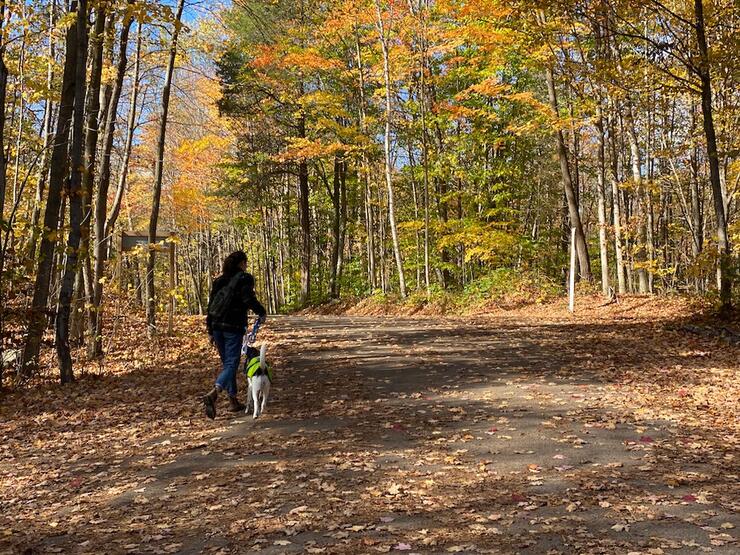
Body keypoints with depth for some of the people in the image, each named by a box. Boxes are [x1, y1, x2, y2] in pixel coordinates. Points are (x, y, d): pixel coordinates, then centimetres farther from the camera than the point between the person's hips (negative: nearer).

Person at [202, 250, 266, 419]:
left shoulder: (219, 280, 17)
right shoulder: (244, 278, -2)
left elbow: (211, 305, 16)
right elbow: (249, 299, -15)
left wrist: (210, 331, 19)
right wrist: (262, 312, 2)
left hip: (217, 325, 7)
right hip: (233, 326, -7)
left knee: (226, 362, 17)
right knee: (231, 363, -8)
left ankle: (233, 401, 21)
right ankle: (213, 394, -31)